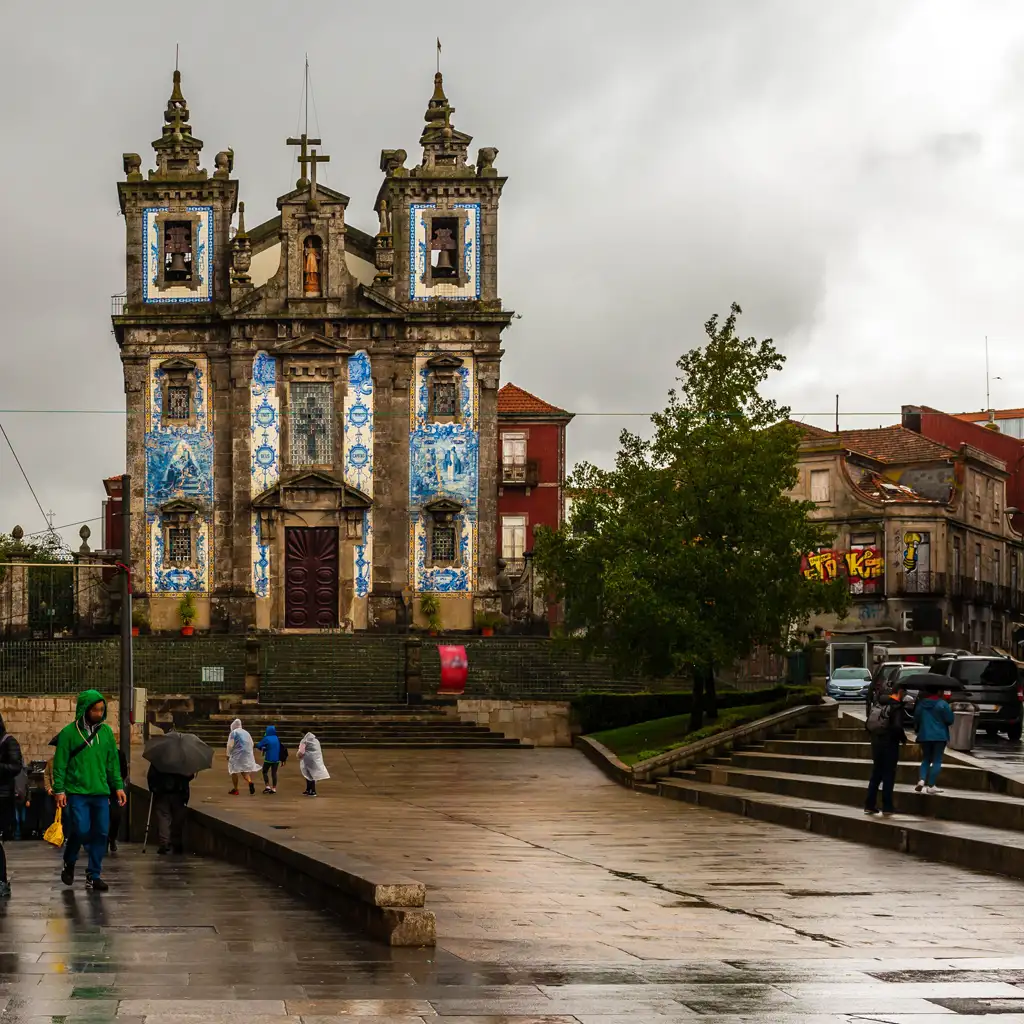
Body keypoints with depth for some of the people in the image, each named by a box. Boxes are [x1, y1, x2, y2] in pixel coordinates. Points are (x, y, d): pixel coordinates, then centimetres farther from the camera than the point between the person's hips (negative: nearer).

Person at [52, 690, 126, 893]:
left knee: (101, 833, 0)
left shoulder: (106, 731, 8)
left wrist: (118, 786, 7)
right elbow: (60, 764, -4)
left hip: (101, 792, 4)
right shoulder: (69, 733, -5)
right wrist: (59, 790, -10)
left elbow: (113, 762, 13)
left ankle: (94, 875, 11)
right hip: (77, 792, -4)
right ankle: (69, 863, 17)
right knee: (81, 830, -11)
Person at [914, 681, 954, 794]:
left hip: (924, 735, 4)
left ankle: (922, 780, -8)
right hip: (940, 736, -4)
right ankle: (931, 785, -5)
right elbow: (949, 720, -9)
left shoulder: (921, 704, 4)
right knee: (937, 761, 2)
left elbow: (916, 720, 9)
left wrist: (918, 730, 25)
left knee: (926, 759, 15)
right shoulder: (942, 704, -9)